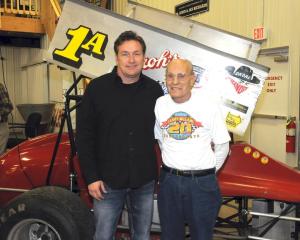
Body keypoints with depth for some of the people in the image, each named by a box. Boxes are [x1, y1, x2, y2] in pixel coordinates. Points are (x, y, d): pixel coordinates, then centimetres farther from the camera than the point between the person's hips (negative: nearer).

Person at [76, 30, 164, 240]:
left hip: (144, 181, 2)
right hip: (108, 181, -2)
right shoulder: (97, 88, -6)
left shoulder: (154, 89, 1)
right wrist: (91, 177, -7)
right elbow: (84, 135, -4)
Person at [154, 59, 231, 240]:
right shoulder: (160, 104, -1)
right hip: (168, 180, 3)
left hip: (202, 183, -2)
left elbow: (222, 145, -1)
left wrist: (208, 172, 4)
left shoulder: (208, 104, -8)